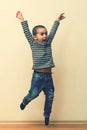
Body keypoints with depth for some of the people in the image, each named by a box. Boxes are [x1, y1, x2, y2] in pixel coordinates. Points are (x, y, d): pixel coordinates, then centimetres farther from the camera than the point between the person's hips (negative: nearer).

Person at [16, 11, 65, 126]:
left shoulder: (48, 43, 10)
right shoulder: (33, 44, -1)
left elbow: (53, 32, 18)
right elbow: (27, 32, -5)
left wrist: (57, 20, 25)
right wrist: (22, 20, -9)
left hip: (48, 75, 4)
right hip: (38, 75, -4)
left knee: (50, 96, 7)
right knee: (33, 94, -4)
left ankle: (47, 115, 25)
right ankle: (25, 102, 30)